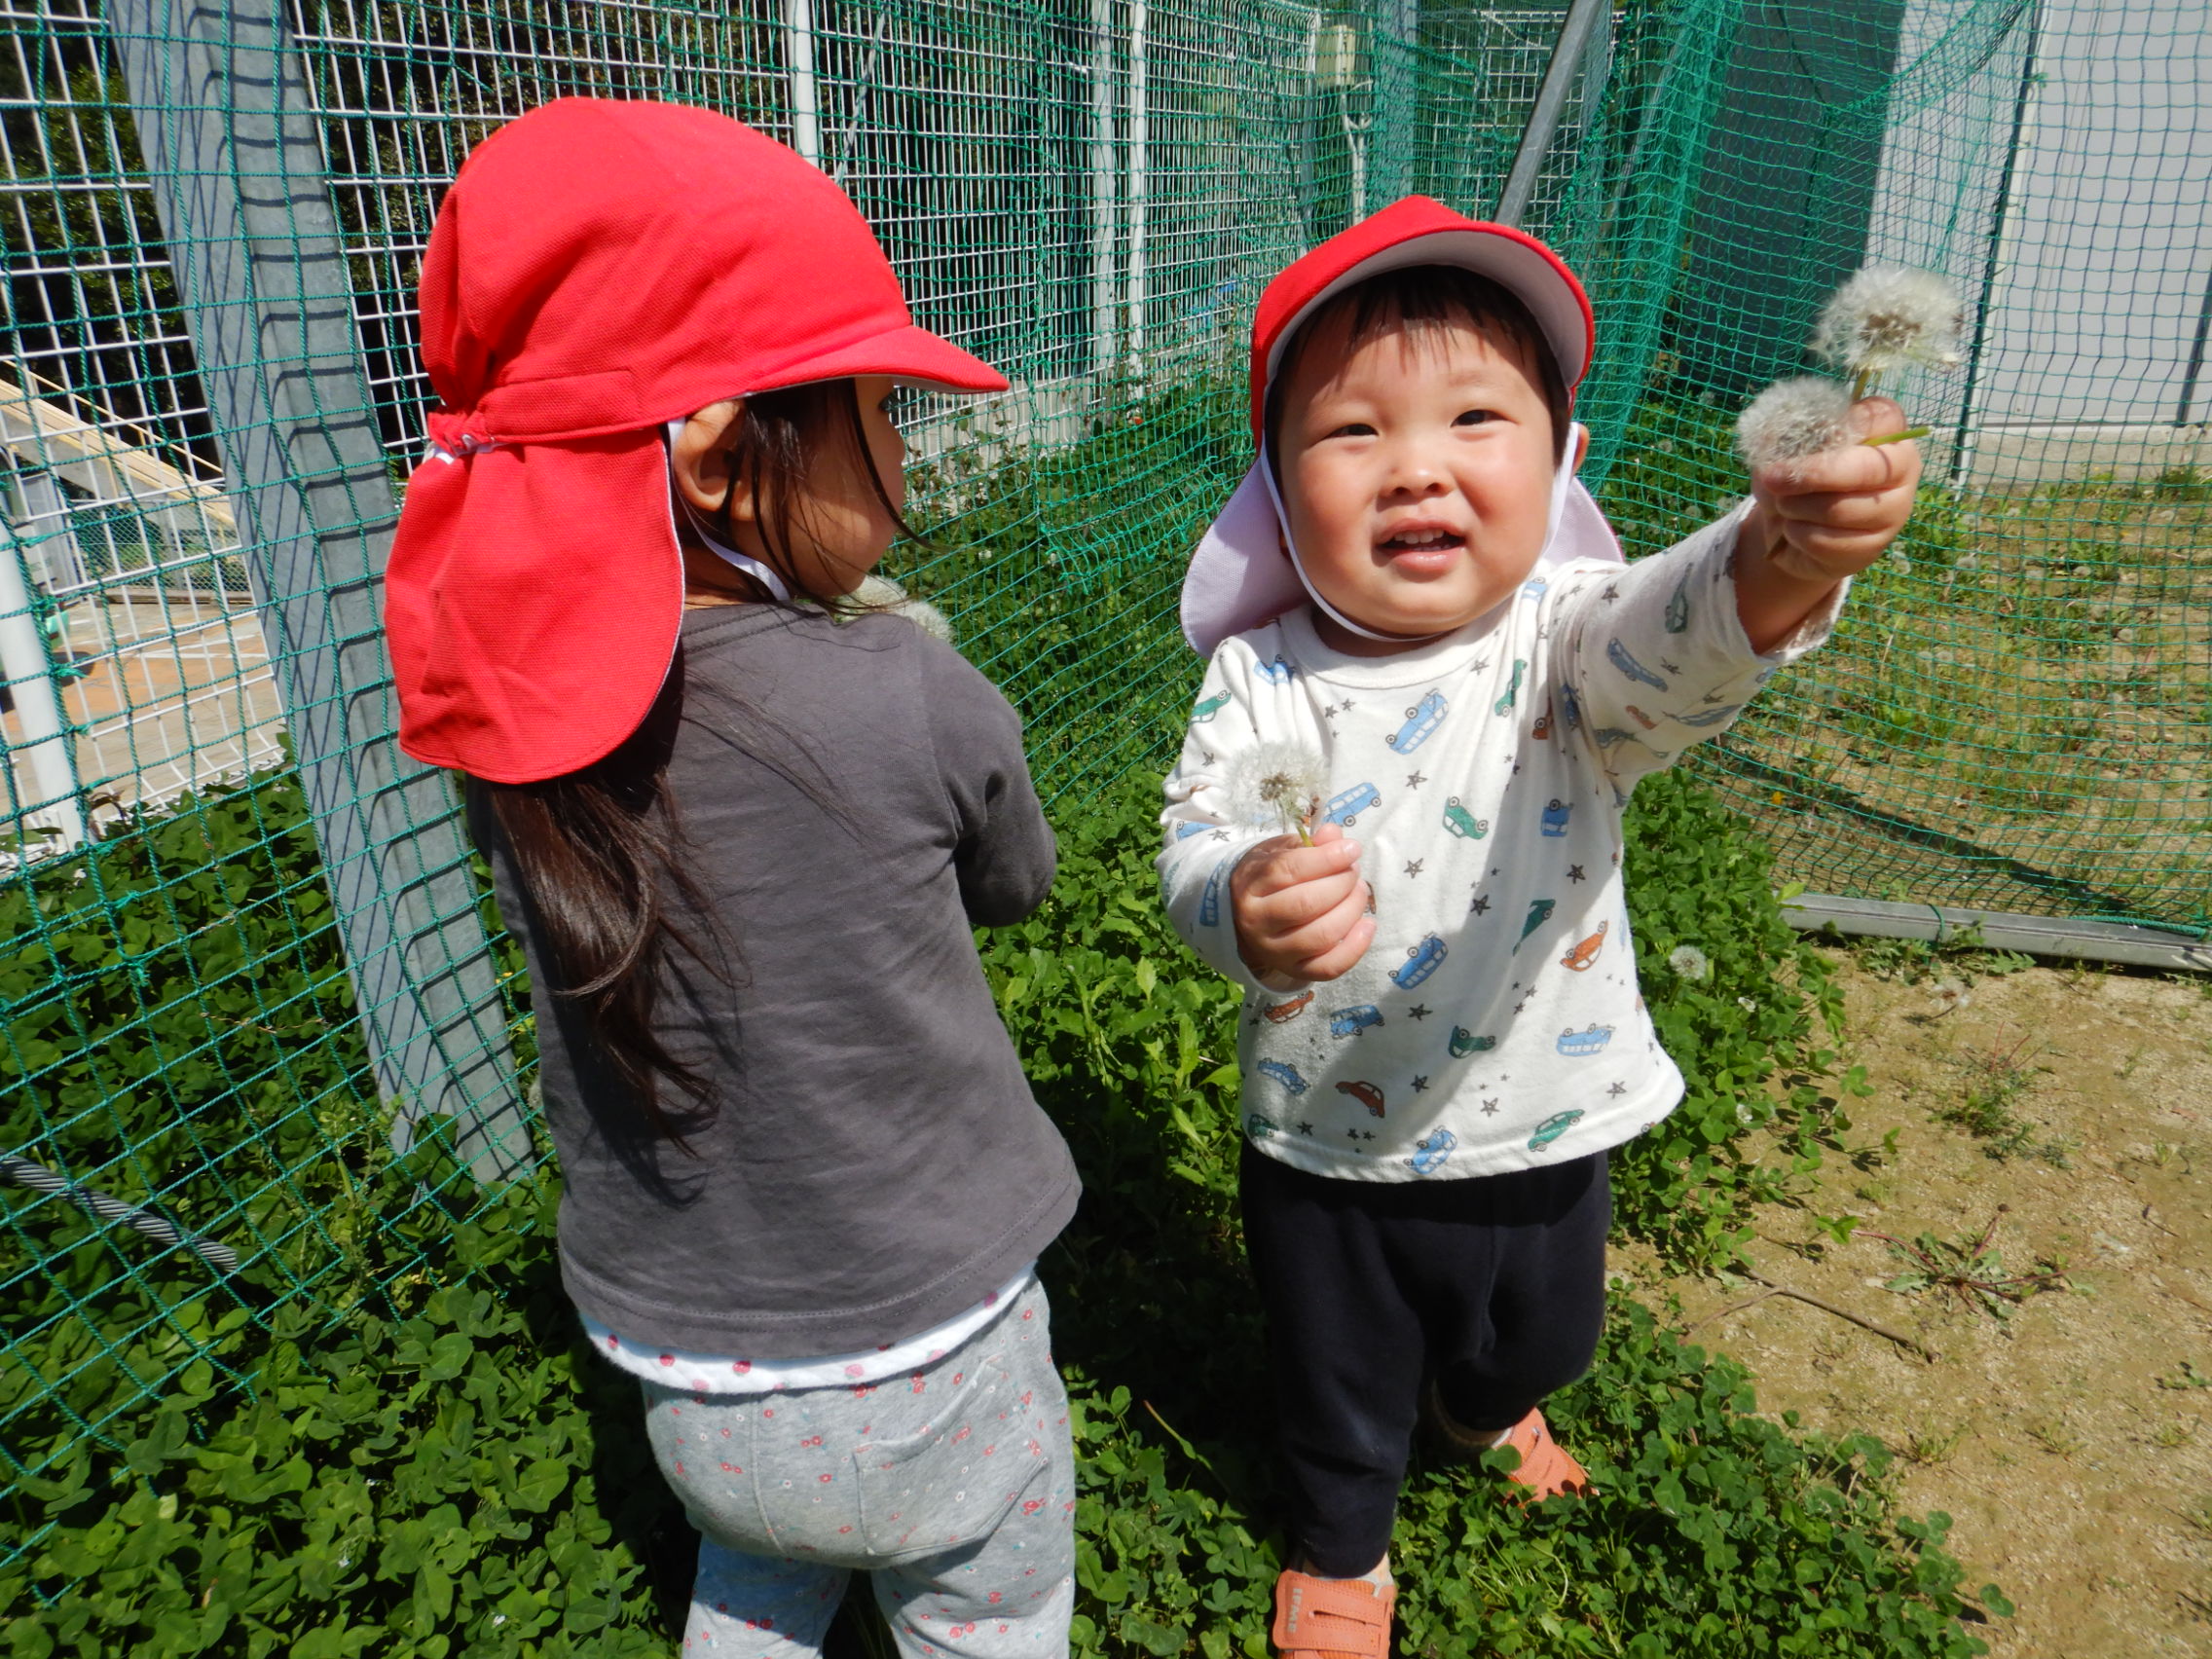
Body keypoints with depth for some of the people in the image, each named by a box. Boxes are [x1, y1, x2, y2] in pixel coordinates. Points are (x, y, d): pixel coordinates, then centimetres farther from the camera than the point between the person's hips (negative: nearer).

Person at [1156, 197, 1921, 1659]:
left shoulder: (1567, 639, -19)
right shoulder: (1263, 679, -16)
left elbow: (1677, 643, -39)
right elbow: (1196, 842, -19)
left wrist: (1785, 558, -63)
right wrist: (1242, 905, -44)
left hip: (1542, 1133, 1)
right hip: (1325, 1153, 0)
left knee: (1537, 1338, 30)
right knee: (1340, 1383, 24)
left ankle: (1486, 1406, 68)